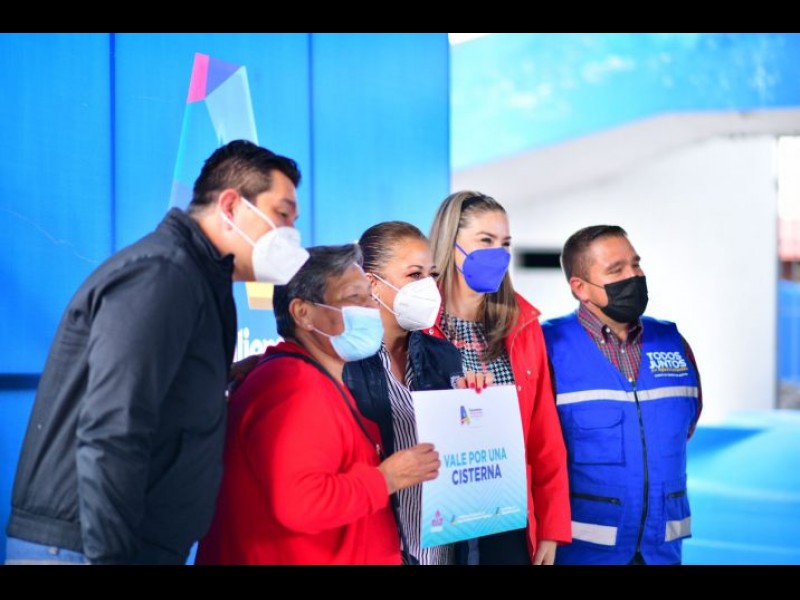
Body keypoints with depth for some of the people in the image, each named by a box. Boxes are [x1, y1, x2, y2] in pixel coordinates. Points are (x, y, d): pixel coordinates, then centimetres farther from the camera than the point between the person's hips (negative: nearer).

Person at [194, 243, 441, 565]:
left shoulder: (322, 382, 13)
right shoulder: (293, 387, -20)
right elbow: (299, 503, -31)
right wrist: (388, 478, -19)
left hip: (342, 556, 10)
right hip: (296, 557, -10)